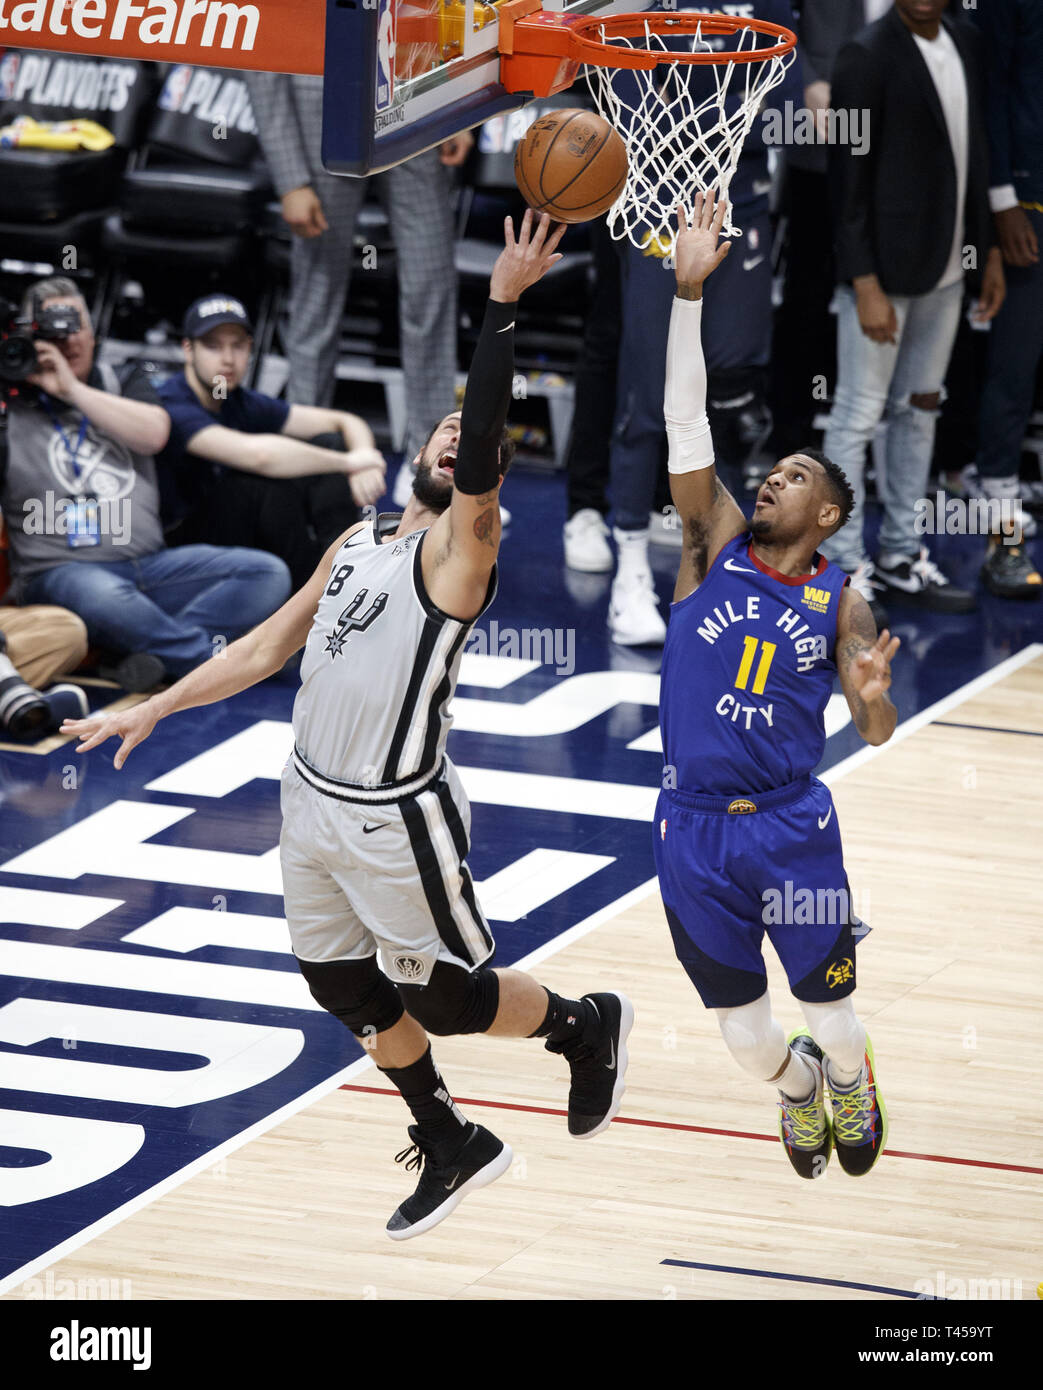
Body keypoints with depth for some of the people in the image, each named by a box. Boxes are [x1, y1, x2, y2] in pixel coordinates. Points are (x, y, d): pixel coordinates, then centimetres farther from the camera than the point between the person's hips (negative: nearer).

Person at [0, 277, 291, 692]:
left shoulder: (124, 384, 19)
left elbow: (154, 433, -3)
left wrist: (72, 390, -7)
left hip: (150, 564, 5)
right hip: (60, 571, -5)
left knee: (268, 573, -15)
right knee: (103, 596, -42)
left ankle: (157, 653, -33)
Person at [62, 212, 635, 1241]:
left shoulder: (461, 548, -12)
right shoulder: (356, 545, 11)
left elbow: (481, 445, -30)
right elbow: (268, 647, 18)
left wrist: (503, 305, -35)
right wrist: (152, 710, 16)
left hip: (394, 819, -8)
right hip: (314, 801, 8)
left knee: (445, 998, 3)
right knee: (350, 992, 15)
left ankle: (587, 1027, 30)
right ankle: (451, 1149, 33)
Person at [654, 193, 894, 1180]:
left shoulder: (839, 604, 0)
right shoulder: (716, 547, 1)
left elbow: (877, 732, -8)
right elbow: (684, 426, -9)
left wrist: (873, 695, -33)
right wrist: (688, 290, -18)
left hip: (792, 829, -1)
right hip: (694, 831, 1)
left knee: (833, 1021, 4)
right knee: (748, 1040, 7)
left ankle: (850, 1088, 41)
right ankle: (797, 1089, 44)